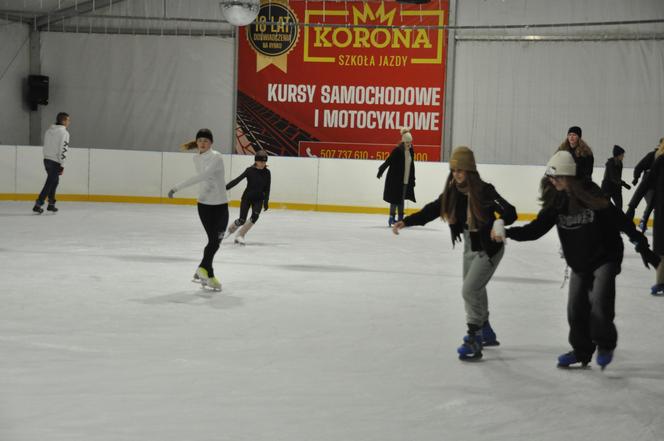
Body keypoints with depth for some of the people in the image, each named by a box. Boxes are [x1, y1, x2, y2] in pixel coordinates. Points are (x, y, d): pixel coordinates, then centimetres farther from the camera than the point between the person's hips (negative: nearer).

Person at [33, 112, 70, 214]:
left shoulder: (49, 131, 11)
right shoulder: (64, 132, -13)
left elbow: (46, 147, 15)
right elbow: (63, 150, -18)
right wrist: (62, 166, -15)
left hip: (47, 159, 8)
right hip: (55, 162, -8)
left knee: (54, 181, 21)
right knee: (49, 184, -4)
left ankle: (51, 204, 25)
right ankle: (37, 205, -7)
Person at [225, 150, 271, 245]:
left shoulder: (267, 173, -4)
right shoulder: (250, 170, -12)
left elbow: (267, 188, 1)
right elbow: (237, 180, -15)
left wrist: (266, 202, -3)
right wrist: (225, 188, -22)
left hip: (258, 199, 2)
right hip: (247, 197, -2)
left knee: (255, 216, -22)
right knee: (242, 220, -7)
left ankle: (240, 236, -8)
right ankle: (231, 229, 28)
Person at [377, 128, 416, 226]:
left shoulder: (411, 151, 5)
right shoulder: (397, 150, -15)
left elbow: (412, 166, 12)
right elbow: (388, 161, -11)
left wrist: (412, 179, 15)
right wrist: (381, 170, -7)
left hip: (406, 181, 6)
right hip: (395, 180, -6)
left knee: (402, 200, 11)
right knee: (395, 199, -4)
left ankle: (400, 218, 18)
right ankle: (392, 217, 6)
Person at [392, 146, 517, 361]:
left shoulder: (484, 191, -23)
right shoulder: (453, 192, -5)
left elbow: (510, 212, -28)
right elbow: (432, 210, -3)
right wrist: (406, 221, -11)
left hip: (489, 248, -8)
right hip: (470, 247, 8)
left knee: (470, 290, -15)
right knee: (475, 290, 20)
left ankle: (474, 340, -8)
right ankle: (486, 332, 41)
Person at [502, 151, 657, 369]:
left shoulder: (592, 196, -19)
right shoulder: (555, 202, -4)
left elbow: (621, 221, -14)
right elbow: (537, 228, -5)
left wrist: (641, 246, -13)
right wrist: (509, 232, -19)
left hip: (605, 258, -5)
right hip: (579, 263, 5)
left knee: (599, 302, -15)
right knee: (576, 308, 3)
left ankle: (605, 346, 9)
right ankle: (581, 350, 22)